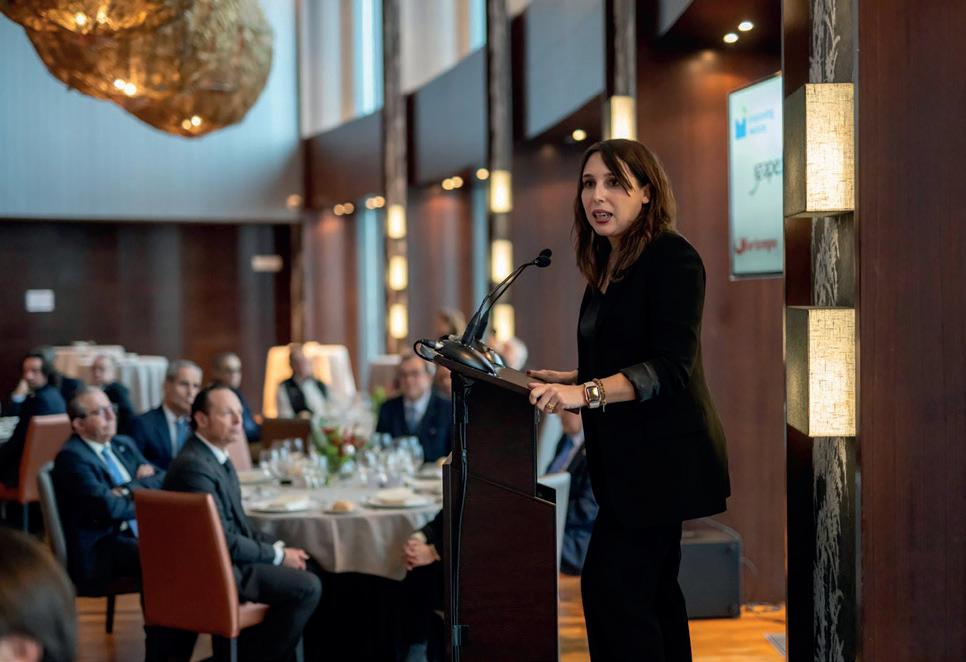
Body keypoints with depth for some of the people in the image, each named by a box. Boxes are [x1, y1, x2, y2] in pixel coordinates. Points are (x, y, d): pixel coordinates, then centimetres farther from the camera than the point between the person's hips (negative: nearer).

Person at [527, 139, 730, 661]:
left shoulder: (672, 259, -14)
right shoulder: (608, 264, 12)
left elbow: (671, 368, -24)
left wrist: (586, 392, -34)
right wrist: (568, 379, 14)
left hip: (660, 456, -9)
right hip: (629, 457, 9)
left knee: (611, 587, -12)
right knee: (651, 588, 15)